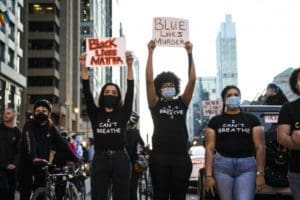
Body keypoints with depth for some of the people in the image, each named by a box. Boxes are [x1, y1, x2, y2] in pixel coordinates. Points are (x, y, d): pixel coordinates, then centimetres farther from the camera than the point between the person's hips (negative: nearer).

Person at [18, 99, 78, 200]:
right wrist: (34, 158, -47)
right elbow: (30, 142, -28)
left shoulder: (50, 128, 5)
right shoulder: (29, 125, -10)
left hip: (42, 165, 4)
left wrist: (74, 159, -7)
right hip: (27, 164, -4)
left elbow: (61, 144, 2)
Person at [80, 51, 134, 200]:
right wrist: (83, 67, -9)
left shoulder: (123, 114, 6)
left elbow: (130, 91, -2)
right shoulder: (95, 114, 7)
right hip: (100, 160, 0)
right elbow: (87, 92, -1)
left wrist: (129, 65, -10)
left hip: (120, 160, 0)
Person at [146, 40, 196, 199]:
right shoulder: (155, 104, 7)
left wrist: (190, 54, -2)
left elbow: (192, 80, 3)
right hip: (159, 157, -2)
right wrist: (150, 53, -7)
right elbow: (149, 80, -4)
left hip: (181, 157, 2)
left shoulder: (182, 103, 11)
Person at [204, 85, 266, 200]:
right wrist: (208, 175, -5)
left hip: (247, 166, -1)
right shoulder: (215, 121, 9)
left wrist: (260, 173, -6)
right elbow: (209, 149, 4)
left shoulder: (252, 119, 8)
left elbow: (260, 148, 3)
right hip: (222, 166, 1)